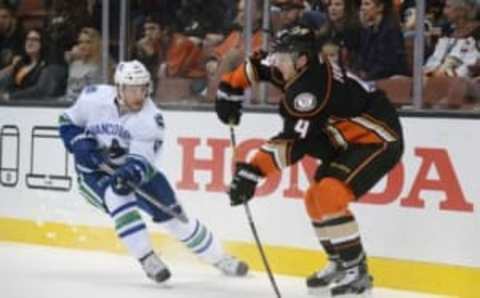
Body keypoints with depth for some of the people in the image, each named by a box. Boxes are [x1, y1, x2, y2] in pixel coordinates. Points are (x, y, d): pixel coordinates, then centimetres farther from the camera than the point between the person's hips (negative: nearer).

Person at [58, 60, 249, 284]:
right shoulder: (93, 99, -18)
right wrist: (81, 144, -21)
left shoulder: (151, 118, -20)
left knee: (171, 213, -3)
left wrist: (129, 173, -47)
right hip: (94, 171, -1)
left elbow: (141, 160, -25)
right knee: (119, 198, -32)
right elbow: (67, 123, -2)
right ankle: (147, 260, -24)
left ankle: (219, 258, 13)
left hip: (133, 170, 1)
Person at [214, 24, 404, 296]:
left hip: (378, 140, -11)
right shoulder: (299, 67, -2)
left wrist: (252, 171, -34)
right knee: (315, 198, 11)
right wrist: (230, 89, 11)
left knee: (329, 195, -24)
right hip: (351, 139, 11)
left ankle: (356, 272, -18)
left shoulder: (311, 87, -29)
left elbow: (294, 142, -33)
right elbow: (257, 65, 17)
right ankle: (341, 264, 20)